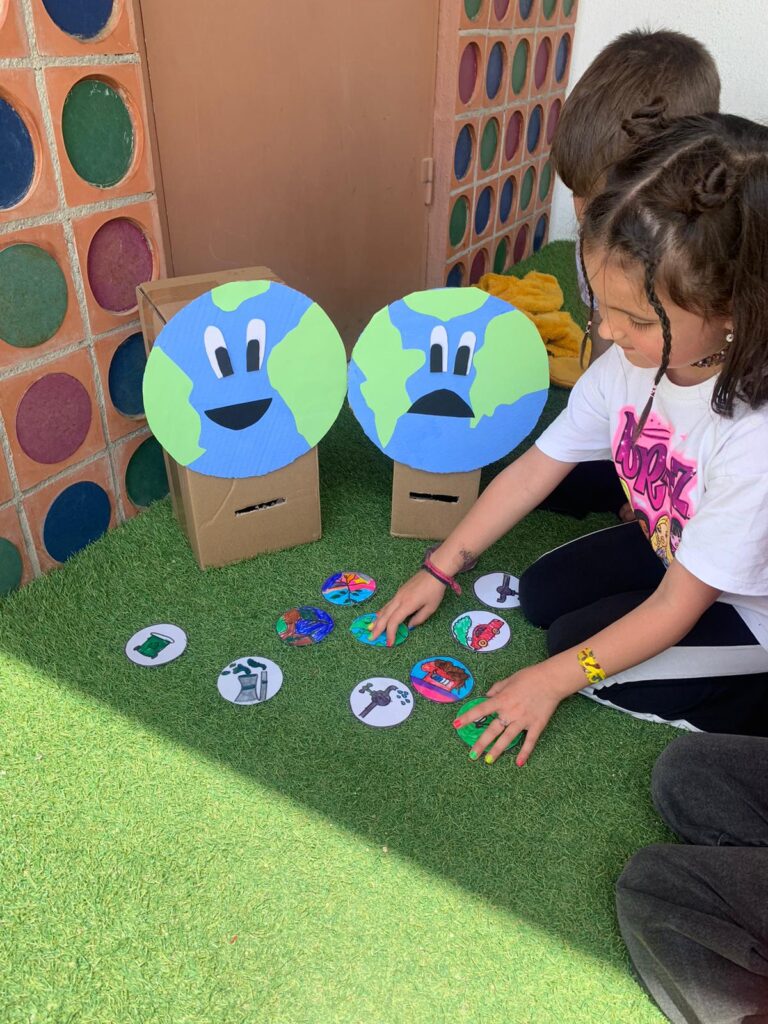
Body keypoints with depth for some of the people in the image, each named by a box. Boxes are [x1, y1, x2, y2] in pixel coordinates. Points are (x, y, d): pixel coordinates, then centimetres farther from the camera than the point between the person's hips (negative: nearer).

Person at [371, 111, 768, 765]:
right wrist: (440, 569, -6)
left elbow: (676, 608, -29)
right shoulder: (632, 363, -20)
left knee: (577, 639, -13)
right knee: (540, 594, 3)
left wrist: (555, 679, -24)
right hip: (671, 547, 7)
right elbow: (533, 470, -10)